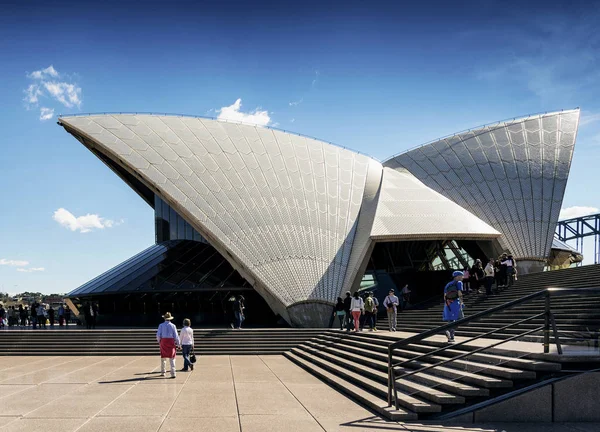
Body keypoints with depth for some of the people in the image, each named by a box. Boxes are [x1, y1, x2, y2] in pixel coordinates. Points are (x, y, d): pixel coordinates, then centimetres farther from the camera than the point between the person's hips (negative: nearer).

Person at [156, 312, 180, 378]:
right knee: (172, 358, 0)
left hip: (163, 341, 1)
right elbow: (176, 336, -3)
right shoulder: (173, 326, -2)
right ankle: (173, 373, -8)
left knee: (163, 358, 16)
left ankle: (163, 372, 25)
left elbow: (158, 335, -2)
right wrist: (178, 344, 6)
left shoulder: (161, 325, -1)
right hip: (171, 342, -1)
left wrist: (159, 341, 16)